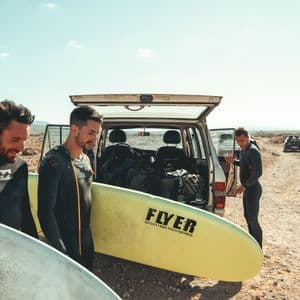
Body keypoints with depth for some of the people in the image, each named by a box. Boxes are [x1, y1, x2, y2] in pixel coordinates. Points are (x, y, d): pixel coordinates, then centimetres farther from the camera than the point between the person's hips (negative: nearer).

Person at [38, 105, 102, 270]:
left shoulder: (85, 159, 5)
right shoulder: (54, 162, -21)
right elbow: (45, 212, -21)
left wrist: (88, 239, 13)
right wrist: (61, 251, -20)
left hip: (87, 243, 8)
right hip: (67, 247, -7)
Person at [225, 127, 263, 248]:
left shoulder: (253, 151, -20)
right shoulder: (243, 150, 8)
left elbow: (258, 172, -26)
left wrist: (244, 185, -30)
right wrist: (234, 161, 8)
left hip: (253, 189, -10)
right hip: (247, 188, 10)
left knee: (253, 219, -4)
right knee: (247, 216, 18)